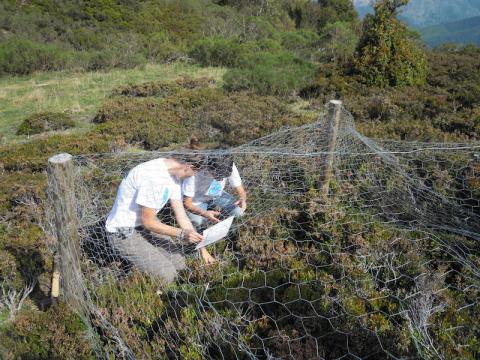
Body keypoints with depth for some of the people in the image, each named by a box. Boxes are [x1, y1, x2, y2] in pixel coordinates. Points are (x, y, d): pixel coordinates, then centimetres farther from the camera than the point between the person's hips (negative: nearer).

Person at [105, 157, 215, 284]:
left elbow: (181, 216, 0)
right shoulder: (152, 176, -32)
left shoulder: (174, 175, -3)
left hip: (145, 225, 9)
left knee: (179, 264, 7)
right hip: (123, 233, -9)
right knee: (167, 276, -16)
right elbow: (148, 221, -23)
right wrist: (182, 234, -24)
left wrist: (202, 248, -1)